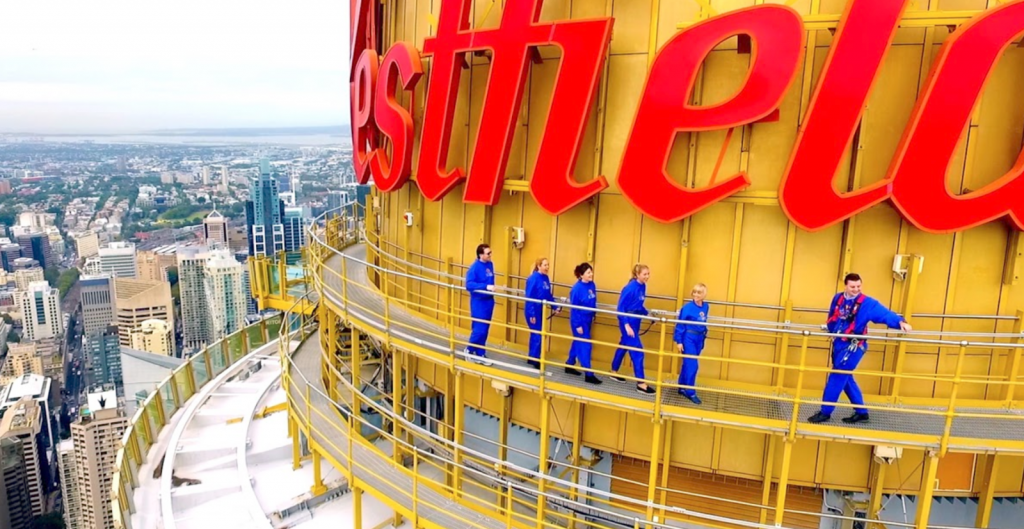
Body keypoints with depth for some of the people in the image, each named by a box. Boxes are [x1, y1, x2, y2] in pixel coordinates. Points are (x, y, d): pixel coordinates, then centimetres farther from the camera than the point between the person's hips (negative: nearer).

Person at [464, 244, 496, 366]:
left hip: (488, 301, 7)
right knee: (479, 329, -5)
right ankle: (470, 350, 17)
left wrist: (492, 288, 9)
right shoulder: (475, 267, -16)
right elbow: (469, 284, -23)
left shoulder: (490, 264, 5)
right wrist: (485, 287, -29)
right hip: (478, 302, -7)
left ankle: (480, 354, 21)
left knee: (484, 329, 11)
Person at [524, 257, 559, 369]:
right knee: (537, 335, -5)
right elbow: (529, 297, -19)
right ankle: (535, 360, 6)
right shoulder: (533, 278, -18)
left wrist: (555, 306, 4)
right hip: (532, 311, -8)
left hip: (540, 311, 8)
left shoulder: (546, 278, 6)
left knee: (535, 334, 15)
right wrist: (531, 314, -21)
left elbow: (548, 295, 14)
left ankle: (532, 358, 26)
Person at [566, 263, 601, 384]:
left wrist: (593, 316, 14)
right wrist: (577, 325, -17)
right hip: (579, 320, -8)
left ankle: (569, 365, 34)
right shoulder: (577, 288, -21)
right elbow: (574, 308, -17)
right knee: (585, 346, -5)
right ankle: (589, 374, 0)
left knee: (578, 342, 18)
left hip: (587, 320, 8)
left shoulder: (592, 285, 0)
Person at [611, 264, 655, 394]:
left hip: (635, 321, 9)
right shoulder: (630, 288, -21)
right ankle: (640, 383, -1)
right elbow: (620, 308, -18)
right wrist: (626, 325, -24)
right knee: (637, 350, -7)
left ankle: (614, 372, 37)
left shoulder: (643, 286, 3)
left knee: (624, 345, 20)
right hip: (628, 321, -8)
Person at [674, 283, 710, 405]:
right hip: (688, 338, -6)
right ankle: (690, 392, 5)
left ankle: (682, 388, 26)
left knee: (688, 364, 15)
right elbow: (680, 325, -11)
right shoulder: (688, 307, -15)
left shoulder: (706, 307, 1)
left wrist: (704, 334, 15)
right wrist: (678, 341, -12)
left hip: (699, 339, 6)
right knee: (691, 365, -5)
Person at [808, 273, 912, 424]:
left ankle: (825, 412, 6)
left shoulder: (867, 303, -11)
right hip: (838, 344, 7)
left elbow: (885, 314, -23)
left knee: (836, 377, -5)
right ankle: (861, 412, 26)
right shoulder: (838, 298, 5)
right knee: (845, 378, 13)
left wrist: (900, 322, -37)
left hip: (853, 346, -6)